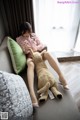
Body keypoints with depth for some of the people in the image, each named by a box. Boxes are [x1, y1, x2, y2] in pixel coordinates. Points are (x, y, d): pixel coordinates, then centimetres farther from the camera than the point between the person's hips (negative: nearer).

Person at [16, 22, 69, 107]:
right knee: (30, 64, -40)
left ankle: (61, 77, -34)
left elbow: (41, 45, 9)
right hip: (29, 56, -2)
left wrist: (36, 48, -13)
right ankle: (32, 93, -56)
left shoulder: (33, 35, 14)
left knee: (47, 53, -33)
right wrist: (26, 50, -14)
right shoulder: (19, 39, 10)